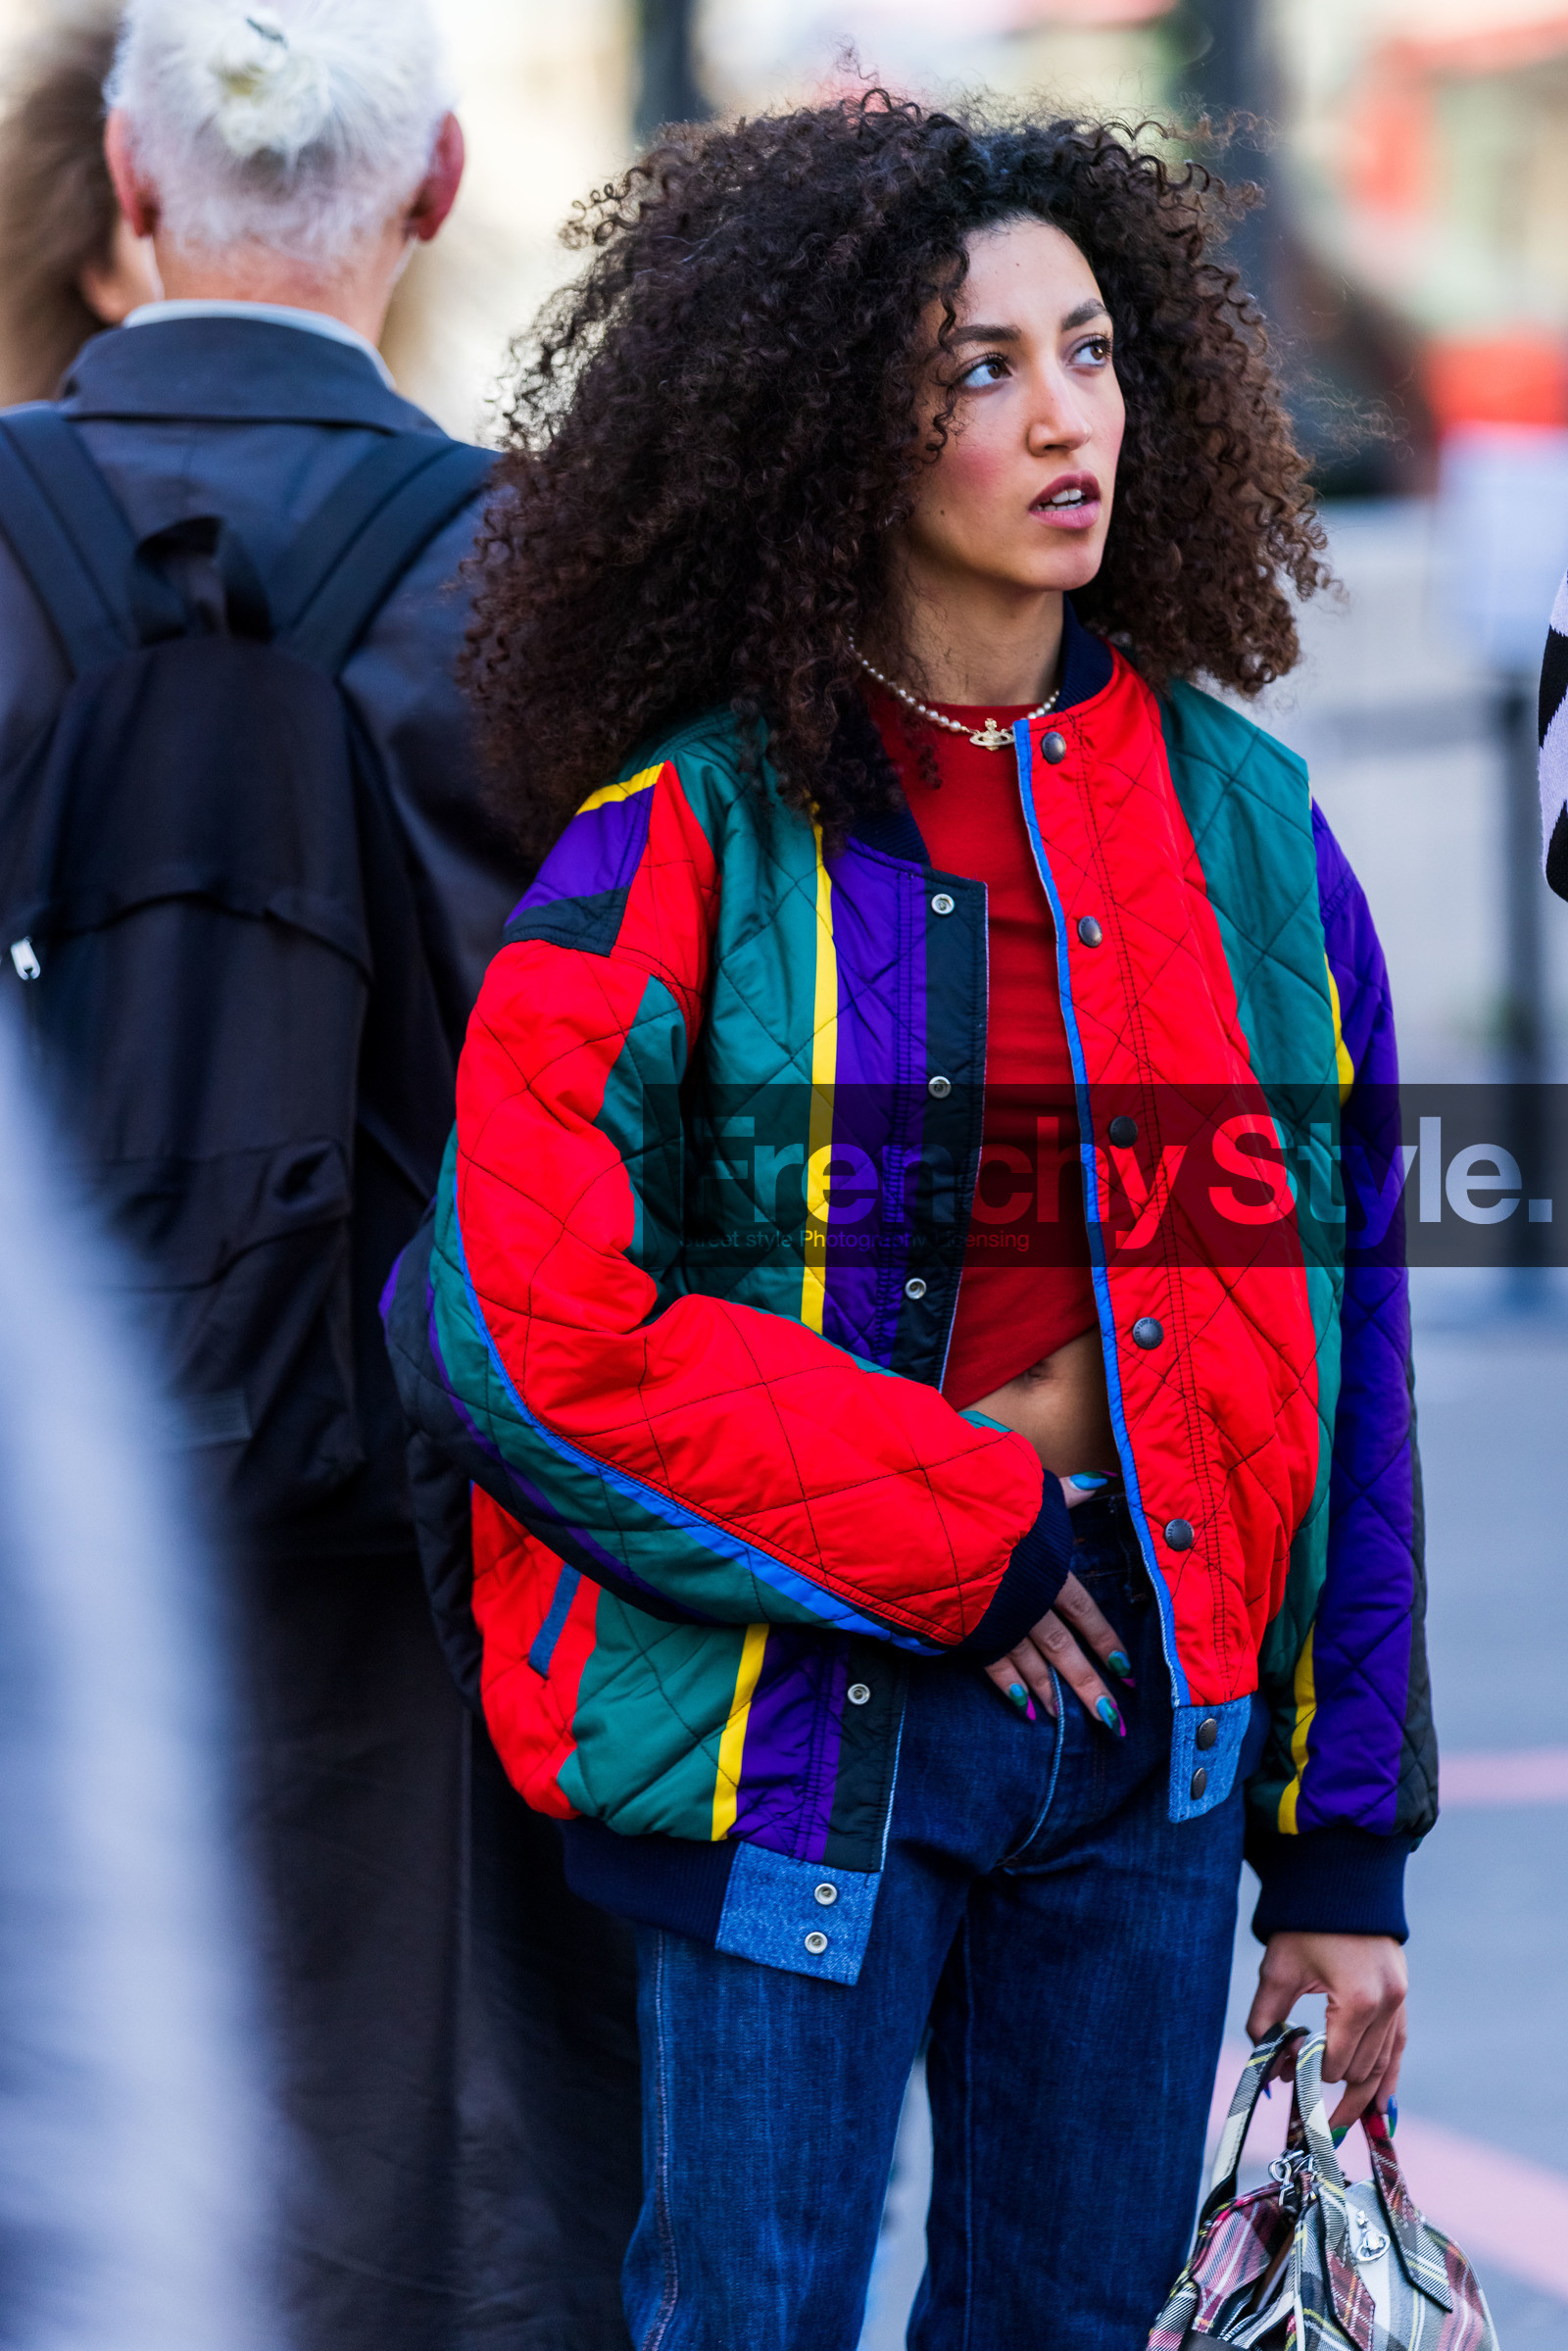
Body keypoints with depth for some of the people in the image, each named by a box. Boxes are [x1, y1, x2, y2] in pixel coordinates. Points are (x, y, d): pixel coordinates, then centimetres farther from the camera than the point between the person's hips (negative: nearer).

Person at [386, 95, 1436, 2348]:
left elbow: (1339, 1355, 10)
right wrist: (955, 1535, -12)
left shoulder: (1245, 823, 8)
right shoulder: (689, 840, -5)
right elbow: (517, 1329, -14)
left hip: (1155, 1726, 4)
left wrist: (1346, 1852, 8)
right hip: (802, 1725, -4)